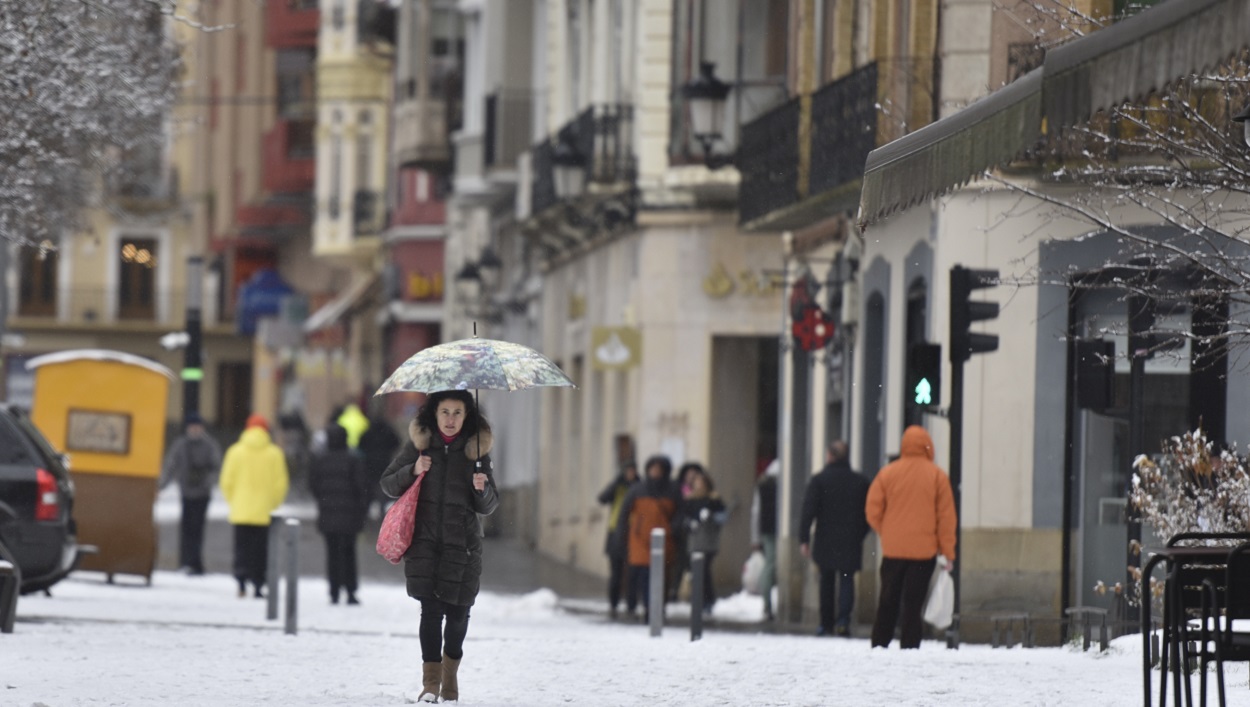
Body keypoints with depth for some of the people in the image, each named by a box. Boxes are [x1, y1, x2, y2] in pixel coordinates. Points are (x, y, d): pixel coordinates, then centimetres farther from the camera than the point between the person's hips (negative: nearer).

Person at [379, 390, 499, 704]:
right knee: (431, 608, -11)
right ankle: (431, 681, -9)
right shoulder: (418, 444, 4)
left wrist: (482, 489, -14)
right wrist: (413, 471, -9)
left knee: (457, 611, 3)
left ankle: (450, 673, 26)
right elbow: (388, 483, 8)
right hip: (425, 539, -1)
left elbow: (489, 506, 8)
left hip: (462, 542, 1)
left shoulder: (476, 448, 5)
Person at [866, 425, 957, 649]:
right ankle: (909, 646, -6)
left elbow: (872, 511, 1)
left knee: (887, 603, 11)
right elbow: (946, 516, -2)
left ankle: (879, 646, 10)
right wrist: (948, 552, 3)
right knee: (913, 603, 0)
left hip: (892, 549, 1)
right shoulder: (937, 475, -3)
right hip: (924, 551, -1)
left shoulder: (887, 473, -1)